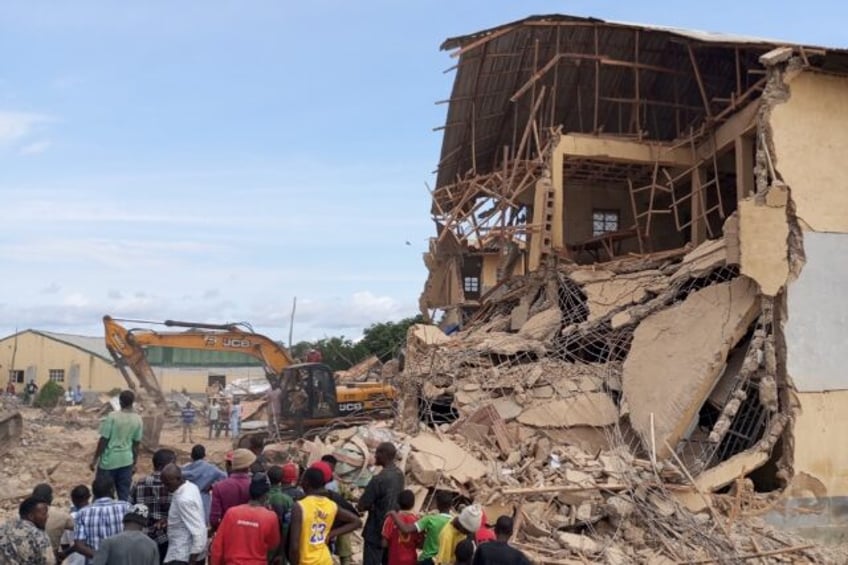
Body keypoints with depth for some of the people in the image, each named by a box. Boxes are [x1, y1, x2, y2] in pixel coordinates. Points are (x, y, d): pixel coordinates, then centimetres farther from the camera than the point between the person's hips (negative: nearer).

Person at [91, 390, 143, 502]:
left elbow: (104, 440, -11)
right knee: (124, 494, 8)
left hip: (109, 460, -3)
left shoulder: (112, 416, -12)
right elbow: (136, 444, 5)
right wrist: (134, 463, 14)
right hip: (126, 460, 3)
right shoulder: (138, 419, -1)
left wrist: (95, 460, -1)